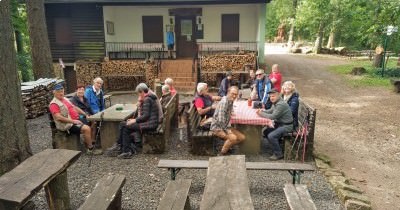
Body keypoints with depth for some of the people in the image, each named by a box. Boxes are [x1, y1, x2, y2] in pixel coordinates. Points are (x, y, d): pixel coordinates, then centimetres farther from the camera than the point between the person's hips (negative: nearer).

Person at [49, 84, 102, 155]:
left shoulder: (65, 99, 17)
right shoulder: (54, 104, -12)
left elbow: (75, 108, 23)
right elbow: (58, 117, -23)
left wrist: (85, 114, 13)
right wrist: (73, 121, -25)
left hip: (76, 120, 10)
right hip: (68, 125, -9)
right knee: (86, 129, -27)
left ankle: (91, 142, 12)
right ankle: (91, 149, -14)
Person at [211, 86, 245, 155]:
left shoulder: (231, 101, 5)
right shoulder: (224, 102, -24)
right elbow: (220, 119, -29)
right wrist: (227, 130, -18)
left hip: (225, 126, 9)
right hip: (217, 127, -9)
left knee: (242, 137, 1)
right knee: (233, 138, -29)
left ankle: (226, 147, 16)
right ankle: (222, 154, -8)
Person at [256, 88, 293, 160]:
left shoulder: (281, 104, -26)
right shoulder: (275, 103, 6)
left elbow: (272, 117, -28)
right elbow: (270, 111, 19)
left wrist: (261, 114, -17)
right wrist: (262, 111, 0)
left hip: (286, 126, -11)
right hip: (279, 123, 11)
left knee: (271, 136, -24)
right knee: (265, 131, 11)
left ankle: (279, 154, -6)